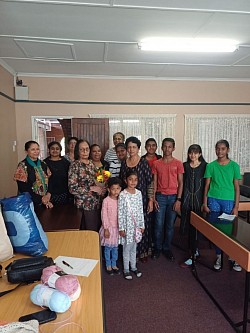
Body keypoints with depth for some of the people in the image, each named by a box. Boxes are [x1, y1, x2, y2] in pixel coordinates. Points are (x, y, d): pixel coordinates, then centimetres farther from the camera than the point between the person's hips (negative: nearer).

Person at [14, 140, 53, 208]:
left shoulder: (43, 164, 8)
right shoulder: (23, 166, -9)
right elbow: (23, 189, -14)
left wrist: (48, 194, -11)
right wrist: (40, 199, -15)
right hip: (30, 203, -4)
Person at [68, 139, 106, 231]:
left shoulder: (91, 163, 10)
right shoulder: (75, 165, -10)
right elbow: (72, 188, -15)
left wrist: (102, 188, 0)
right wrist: (91, 188, -18)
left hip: (97, 203, 6)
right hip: (85, 205, -6)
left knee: (98, 230, 11)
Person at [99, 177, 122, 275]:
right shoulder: (106, 201, -15)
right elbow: (104, 216, -13)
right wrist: (106, 229, -13)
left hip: (117, 227, 4)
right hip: (109, 228, -4)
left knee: (115, 247, 16)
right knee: (108, 248, 10)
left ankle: (114, 265, 33)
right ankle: (108, 266, 29)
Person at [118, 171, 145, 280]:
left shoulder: (139, 193, 0)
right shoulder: (123, 195, -14)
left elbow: (141, 210, 5)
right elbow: (120, 213, -12)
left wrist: (142, 225, 7)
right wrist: (121, 228, -11)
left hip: (136, 225, 4)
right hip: (127, 225, -4)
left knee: (133, 247, 18)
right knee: (127, 248, 9)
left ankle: (133, 267, 35)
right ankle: (126, 270, 26)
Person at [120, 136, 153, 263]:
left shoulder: (144, 162, -6)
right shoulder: (124, 163, 6)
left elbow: (149, 182, -8)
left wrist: (150, 200, -11)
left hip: (141, 198, -3)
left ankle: (143, 252, 23)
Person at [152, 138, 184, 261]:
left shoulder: (178, 163, 1)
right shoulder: (156, 163, 4)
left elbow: (180, 183, 1)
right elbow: (154, 182, 5)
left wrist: (178, 199, -6)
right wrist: (153, 198, -2)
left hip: (173, 197, 0)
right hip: (160, 196, 0)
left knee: (170, 225, 8)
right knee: (159, 224, 4)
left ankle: (167, 248, 24)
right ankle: (157, 248, 21)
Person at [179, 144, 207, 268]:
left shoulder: (205, 166, 0)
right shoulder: (185, 165, 8)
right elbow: (182, 183, 9)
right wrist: (180, 199, 5)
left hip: (198, 199, -3)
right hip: (187, 198, 3)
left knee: (195, 226, -1)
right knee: (188, 225, 8)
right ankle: (194, 250, 28)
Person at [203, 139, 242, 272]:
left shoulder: (234, 166, 2)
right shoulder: (211, 166, 3)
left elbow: (236, 187, 3)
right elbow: (207, 186, 5)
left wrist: (236, 206, -2)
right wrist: (205, 204, 0)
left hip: (229, 201, -1)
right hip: (214, 200, 1)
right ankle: (219, 256, 22)